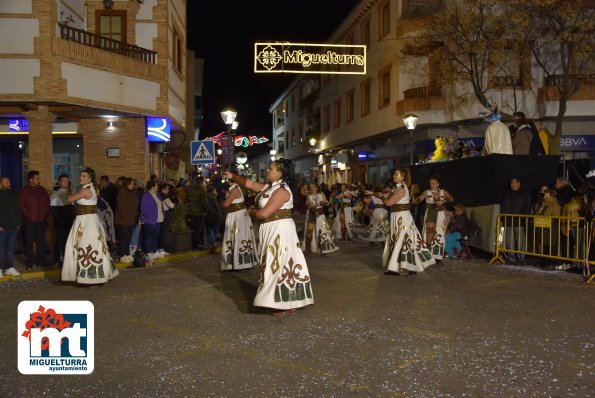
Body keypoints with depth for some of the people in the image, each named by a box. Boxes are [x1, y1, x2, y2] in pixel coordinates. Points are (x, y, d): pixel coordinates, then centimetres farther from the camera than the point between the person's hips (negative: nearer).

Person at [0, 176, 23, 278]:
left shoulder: (12, 195, 14)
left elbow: (18, 210, 18)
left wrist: (19, 223, 11)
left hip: (13, 227, 5)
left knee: (10, 248, 9)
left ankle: (9, 267, 14)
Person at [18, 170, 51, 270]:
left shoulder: (42, 190, 13)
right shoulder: (24, 191, -1)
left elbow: (47, 202, 17)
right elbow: (21, 205, -6)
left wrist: (46, 213, 8)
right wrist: (27, 214, -10)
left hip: (42, 220, 4)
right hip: (30, 221, -4)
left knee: (41, 241, 7)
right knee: (29, 242, -2)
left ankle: (40, 261, 16)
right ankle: (29, 263, 3)